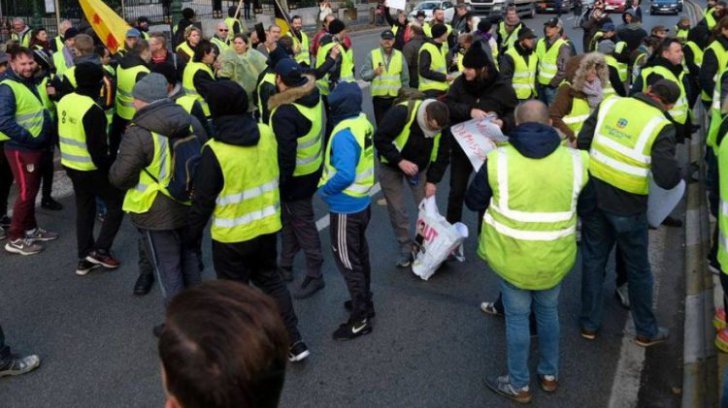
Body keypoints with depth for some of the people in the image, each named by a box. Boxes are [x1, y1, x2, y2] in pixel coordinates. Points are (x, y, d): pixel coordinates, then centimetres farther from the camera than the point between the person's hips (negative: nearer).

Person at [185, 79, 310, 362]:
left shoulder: (214, 150, -23)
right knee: (270, 279, 24)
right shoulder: (267, 134, -9)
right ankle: (294, 340, 22)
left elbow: (203, 199, -15)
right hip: (267, 226, 5)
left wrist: (193, 233, -1)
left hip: (232, 235, -5)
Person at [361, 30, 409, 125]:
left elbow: (405, 78, 10)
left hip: (395, 97, 1)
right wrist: (374, 72, -25)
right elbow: (364, 74, -6)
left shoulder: (400, 55, 5)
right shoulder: (372, 54, -1)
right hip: (378, 97, -1)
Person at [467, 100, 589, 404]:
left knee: (517, 317, 13)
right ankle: (550, 375, 40)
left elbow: (474, 201, -2)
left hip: (512, 256, -2)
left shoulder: (499, 160, -14)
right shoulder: (574, 160, -8)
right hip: (555, 257, 3)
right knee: (548, 312, 23)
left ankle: (519, 386, 27)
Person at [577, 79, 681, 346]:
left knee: (593, 259, 18)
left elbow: (582, 141, -1)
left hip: (593, 193, 4)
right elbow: (666, 179, -19)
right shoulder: (661, 126, -14)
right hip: (627, 205, -3)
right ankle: (646, 331, 31)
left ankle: (589, 324, 27)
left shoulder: (610, 103, -2)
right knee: (637, 268, 15)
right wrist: (678, 172, 3)